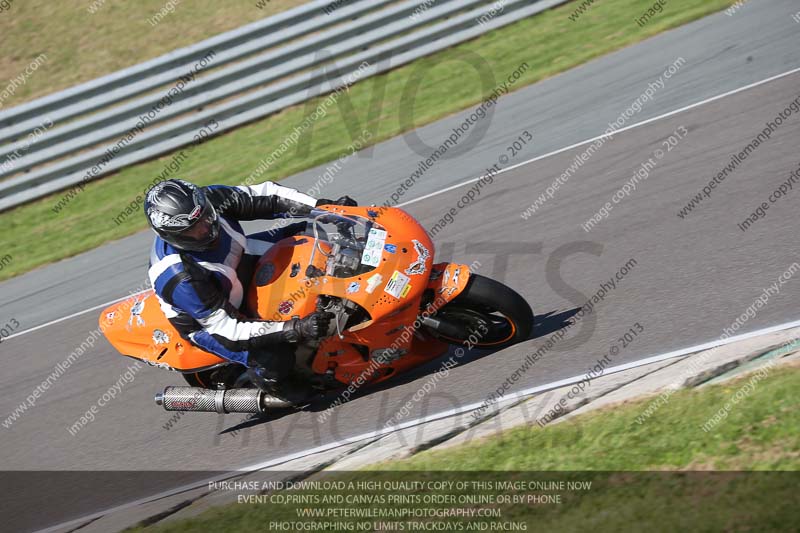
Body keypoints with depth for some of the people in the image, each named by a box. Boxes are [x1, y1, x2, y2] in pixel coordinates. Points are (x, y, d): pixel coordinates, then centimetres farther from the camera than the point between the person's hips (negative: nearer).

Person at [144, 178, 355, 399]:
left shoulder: (209, 200, -26)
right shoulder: (180, 279, -40)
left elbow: (265, 196, -16)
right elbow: (227, 328, -36)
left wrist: (323, 206, -24)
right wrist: (297, 330, -43)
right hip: (204, 320, -7)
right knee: (276, 360, -26)